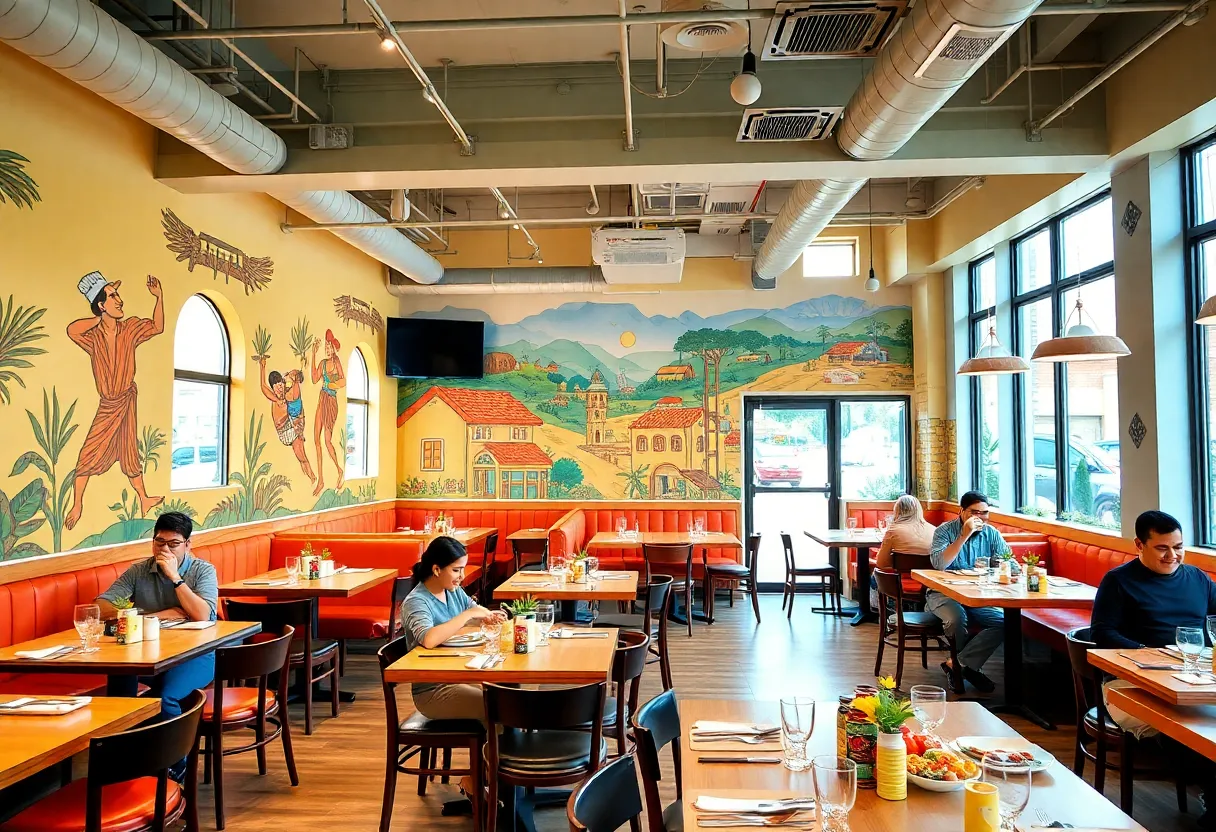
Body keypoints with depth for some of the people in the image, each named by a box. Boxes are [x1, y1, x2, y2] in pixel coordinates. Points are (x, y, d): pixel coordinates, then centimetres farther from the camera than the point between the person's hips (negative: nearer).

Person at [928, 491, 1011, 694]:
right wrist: (964, 536, -24)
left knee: (1004, 621, -22)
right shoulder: (945, 530, -6)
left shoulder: (991, 534, 8)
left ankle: (957, 664, -14)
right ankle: (969, 666, -5)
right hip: (944, 593, -4)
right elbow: (939, 563, -21)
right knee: (957, 618, -35)